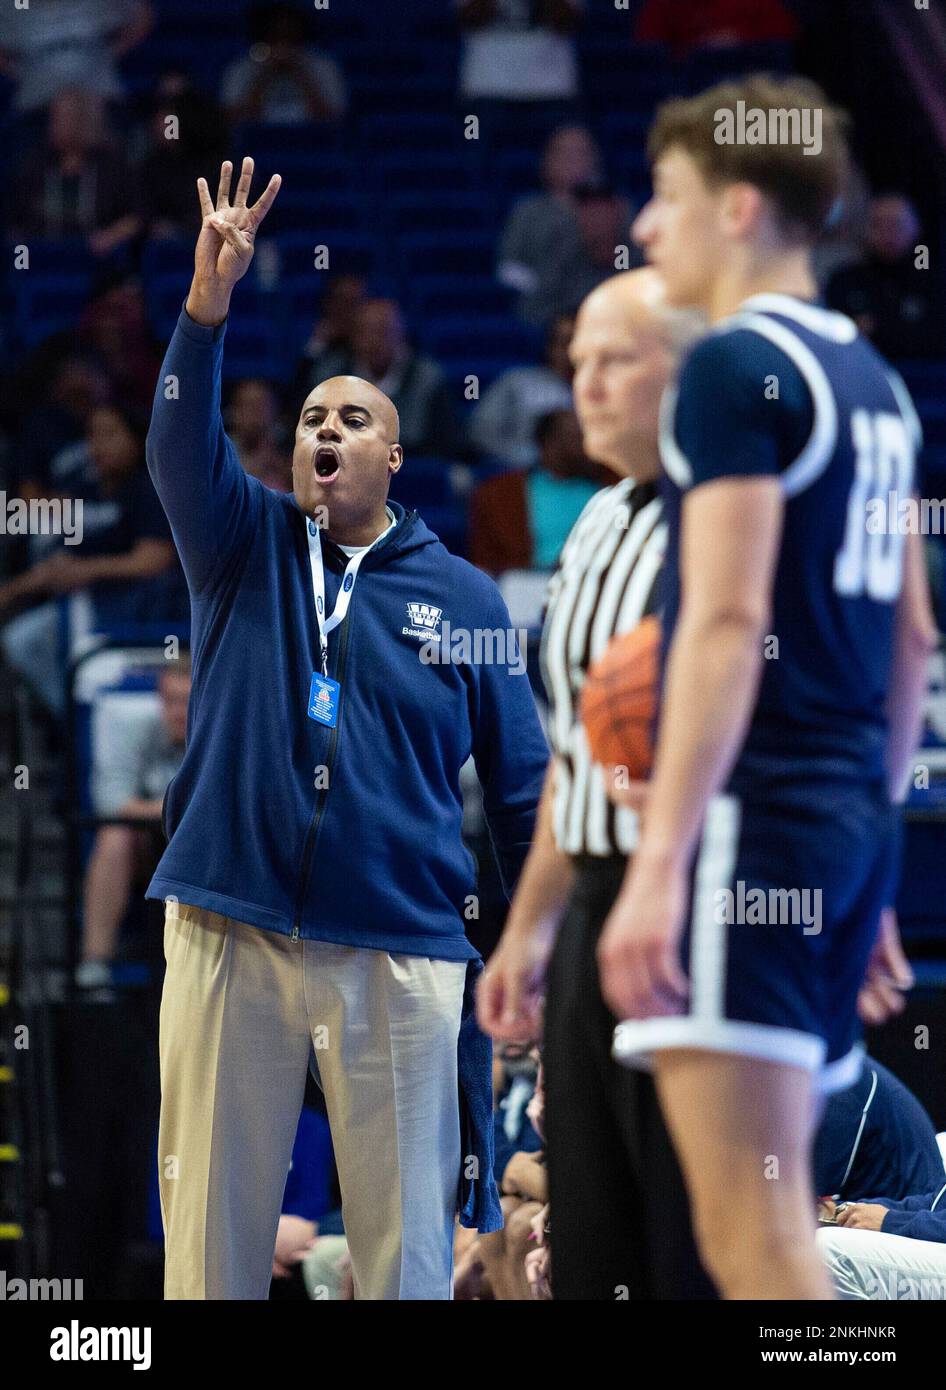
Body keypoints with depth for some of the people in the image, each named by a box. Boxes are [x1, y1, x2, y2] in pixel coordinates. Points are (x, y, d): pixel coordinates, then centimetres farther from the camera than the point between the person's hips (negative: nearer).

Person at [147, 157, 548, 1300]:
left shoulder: (461, 596, 9)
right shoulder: (246, 547, 10)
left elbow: (522, 789, 9)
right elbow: (180, 448, -10)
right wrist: (208, 303, -26)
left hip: (403, 954, 0)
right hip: (230, 940, 0)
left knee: (406, 1250, 1)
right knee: (212, 1239, 1)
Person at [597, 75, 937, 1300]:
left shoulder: (737, 366, -9)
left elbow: (726, 622, -18)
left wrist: (661, 862, -20)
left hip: (755, 811, -9)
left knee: (748, 1236, -12)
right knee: (774, 1219, 13)